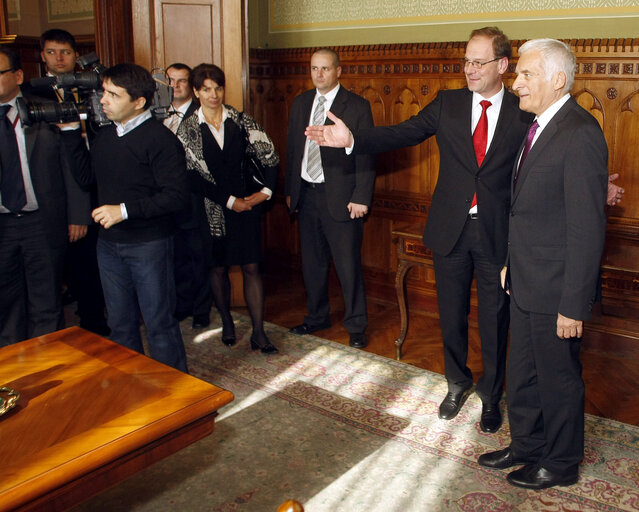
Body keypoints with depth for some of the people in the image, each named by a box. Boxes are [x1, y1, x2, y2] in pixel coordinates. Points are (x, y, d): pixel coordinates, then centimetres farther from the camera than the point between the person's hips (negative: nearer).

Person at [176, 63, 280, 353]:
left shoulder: (241, 121, 1)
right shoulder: (188, 129, -3)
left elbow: (270, 157, 2)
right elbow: (193, 177, -9)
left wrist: (266, 191, -9)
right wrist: (229, 201, -11)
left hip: (246, 203, 1)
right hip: (212, 207, 0)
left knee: (251, 267, -1)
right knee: (218, 268, 11)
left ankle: (258, 333, 6)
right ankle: (227, 321, 32)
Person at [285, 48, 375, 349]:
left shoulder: (357, 106, -6)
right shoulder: (300, 104, 11)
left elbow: (365, 156, -8)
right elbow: (292, 149, 14)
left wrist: (361, 198, -14)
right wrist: (290, 190, 11)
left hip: (340, 197, -5)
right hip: (306, 194, 5)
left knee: (348, 266, 0)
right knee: (312, 263, 15)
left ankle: (356, 326, 16)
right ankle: (317, 316, 33)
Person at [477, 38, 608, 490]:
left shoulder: (580, 134, -21)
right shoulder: (540, 126, 9)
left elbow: (587, 228, -23)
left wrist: (574, 304, -22)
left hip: (555, 289, -9)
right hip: (526, 283, 9)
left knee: (559, 379, 11)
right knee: (522, 374, 22)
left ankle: (561, 464, 32)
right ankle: (526, 445, 42)